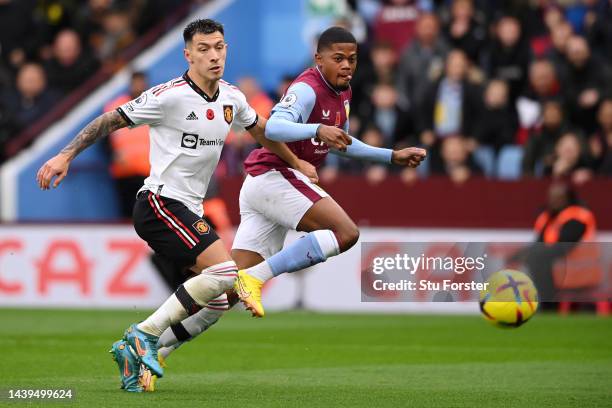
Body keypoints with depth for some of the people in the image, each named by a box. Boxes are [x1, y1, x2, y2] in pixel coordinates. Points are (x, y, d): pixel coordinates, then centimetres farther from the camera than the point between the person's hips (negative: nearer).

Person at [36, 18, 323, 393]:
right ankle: (146, 334, -13)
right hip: (160, 204, -9)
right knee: (225, 272, -22)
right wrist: (65, 156, -15)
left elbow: (261, 130, 28)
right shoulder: (170, 96, -14)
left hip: (189, 212, 9)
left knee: (216, 298, 5)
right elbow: (111, 121, -9)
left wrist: (296, 162, 37)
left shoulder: (231, 98, 7)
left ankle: (132, 351, 9)